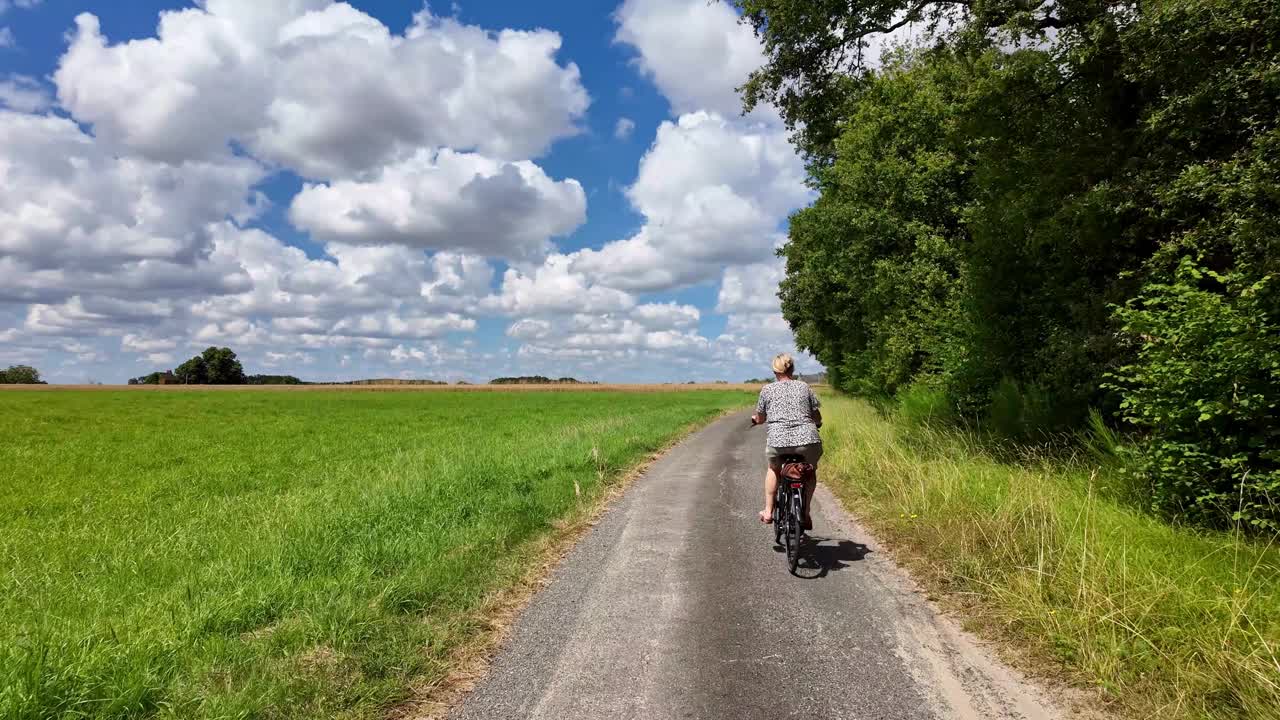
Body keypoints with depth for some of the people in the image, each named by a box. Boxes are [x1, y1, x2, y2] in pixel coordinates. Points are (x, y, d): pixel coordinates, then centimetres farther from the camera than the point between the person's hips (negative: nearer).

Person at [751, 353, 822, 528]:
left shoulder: (767, 389, 12)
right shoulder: (804, 386, 15)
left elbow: (760, 418, 19)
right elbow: (817, 418, 17)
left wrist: (755, 419, 43)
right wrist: (815, 424, 41)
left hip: (778, 441, -1)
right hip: (808, 440, 1)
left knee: (773, 469, 31)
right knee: (810, 470, 31)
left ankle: (768, 511, 27)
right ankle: (805, 513, 23)